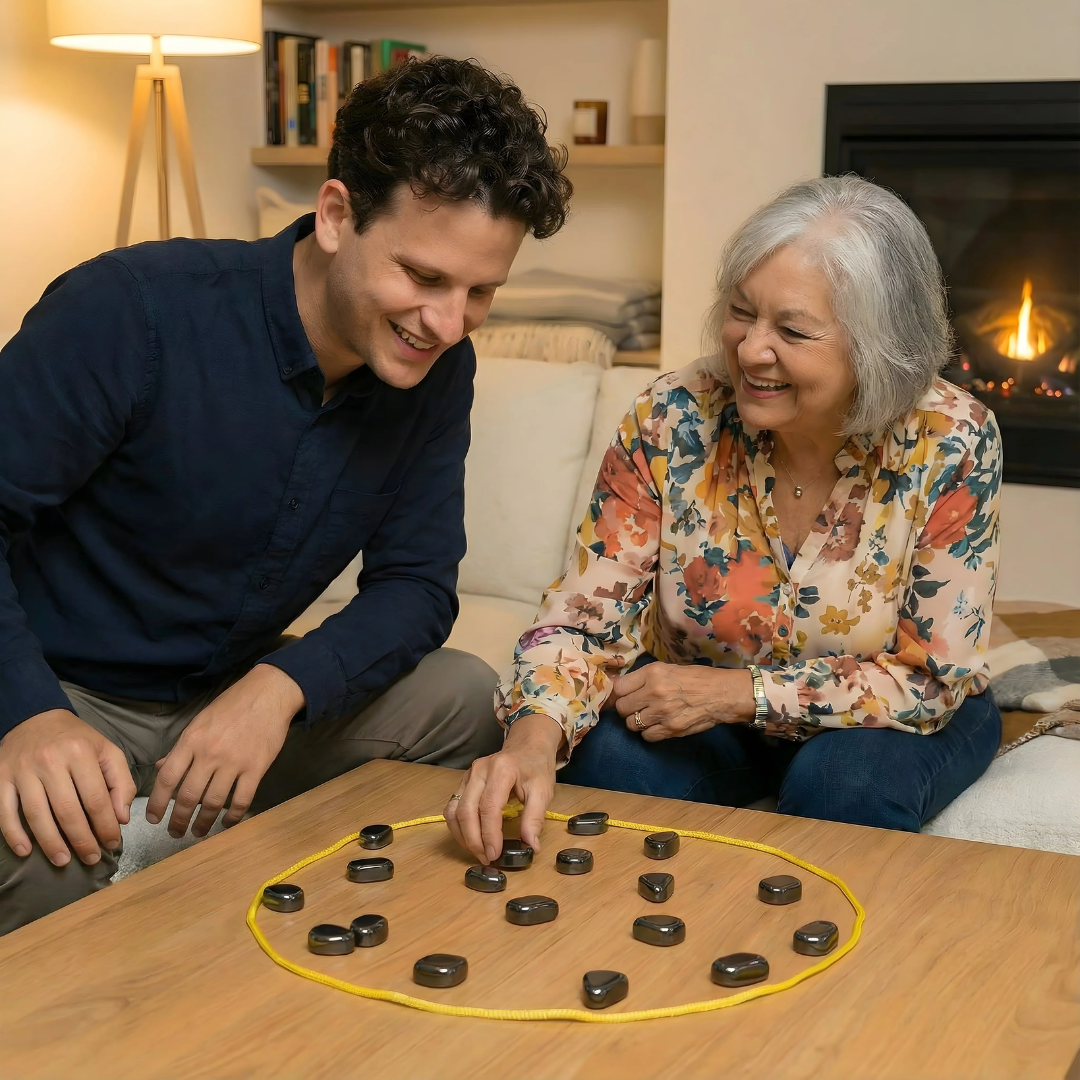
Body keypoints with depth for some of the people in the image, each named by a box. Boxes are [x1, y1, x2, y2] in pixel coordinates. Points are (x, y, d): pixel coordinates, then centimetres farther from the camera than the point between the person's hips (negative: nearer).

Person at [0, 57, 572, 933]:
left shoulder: (438, 370, -6)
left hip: (236, 697, 6)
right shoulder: (134, 311, -23)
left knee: (469, 699, -12)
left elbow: (416, 584, -3)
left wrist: (283, 686, -23)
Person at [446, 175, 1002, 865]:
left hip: (886, 723, 0)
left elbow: (934, 678, -17)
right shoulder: (671, 421, -19)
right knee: (604, 760, -29)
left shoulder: (951, 443, -23)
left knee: (847, 782, -33)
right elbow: (586, 620, -16)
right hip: (695, 709, 1)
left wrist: (741, 692, -25)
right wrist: (534, 735, -37)